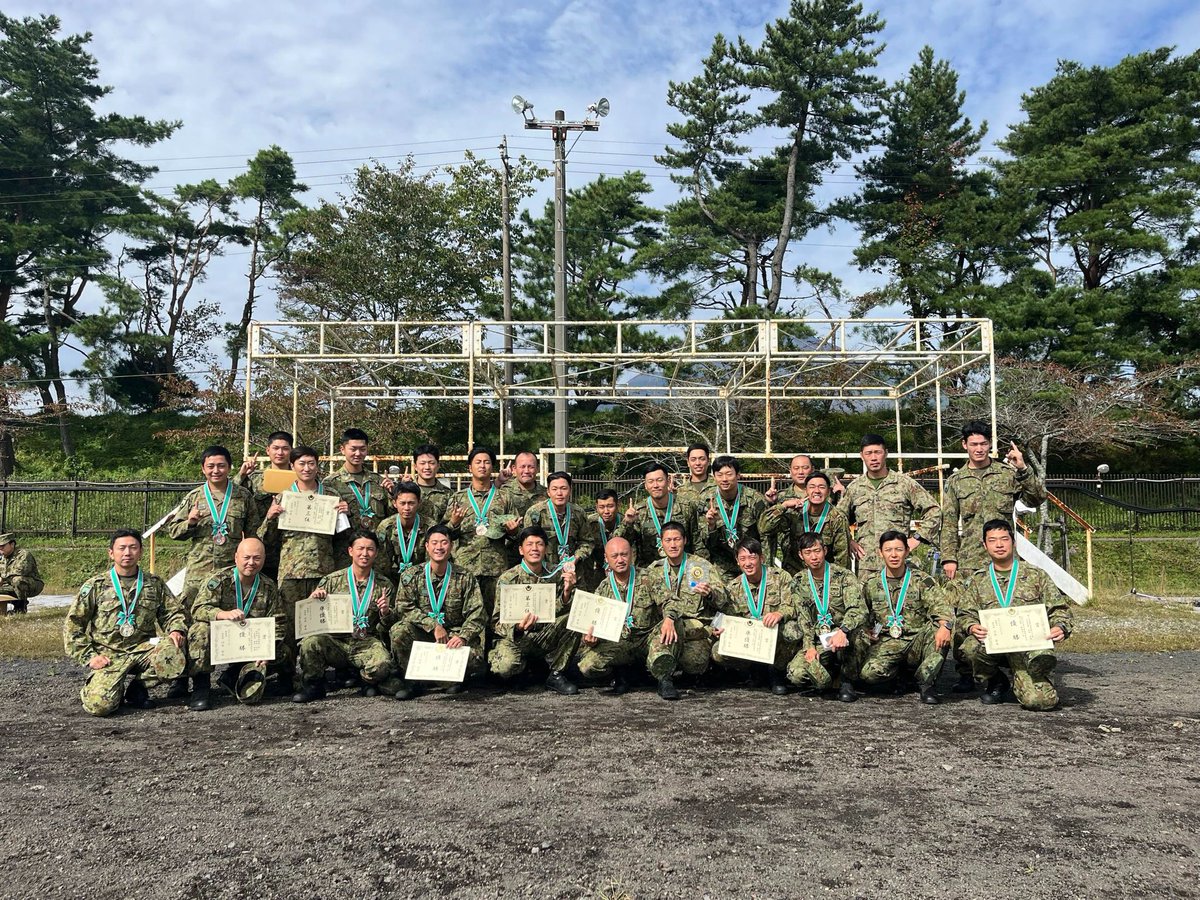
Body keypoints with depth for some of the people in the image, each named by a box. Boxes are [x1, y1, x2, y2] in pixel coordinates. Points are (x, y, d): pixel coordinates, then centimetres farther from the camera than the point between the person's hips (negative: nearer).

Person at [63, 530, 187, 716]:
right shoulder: (95, 586, 4)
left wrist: (176, 630, -7)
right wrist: (88, 656, -5)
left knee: (174, 661, -30)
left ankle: (137, 686, 1)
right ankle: (118, 690, 13)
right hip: (108, 655, -2)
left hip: (143, 649, 2)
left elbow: (173, 611, 16)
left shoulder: (155, 584, 9)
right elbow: (72, 625, 5)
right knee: (98, 705, -25)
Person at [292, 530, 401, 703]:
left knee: (382, 664, -32)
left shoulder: (384, 585, 9)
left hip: (367, 643, -1)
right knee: (310, 642, -29)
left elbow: (388, 628, 11)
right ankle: (314, 685, -1)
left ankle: (368, 680, 6)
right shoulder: (332, 580, 7)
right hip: (335, 641, 1)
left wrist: (386, 613, -11)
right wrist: (314, 598, -11)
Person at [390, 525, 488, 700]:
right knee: (399, 631, -29)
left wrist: (463, 636, -23)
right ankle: (410, 681, -8)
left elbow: (477, 613, -4)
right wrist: (433, 625, -20)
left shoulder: (465, 578, 1)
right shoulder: (411, 576, 1)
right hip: (421, 633, 1)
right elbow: (403, 608, -9)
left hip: (453, 635, -1)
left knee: (474, 658, -29)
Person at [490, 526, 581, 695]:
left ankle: (556, 675, -9)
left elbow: (561, 611, -2)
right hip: (515, 637, -3)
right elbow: (497, 622, -9)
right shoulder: (508, 579, -6)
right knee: (504, 668, -34)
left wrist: (566, 592, -22)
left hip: (546, 638, 3)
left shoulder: (555, 575, 4)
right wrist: (518, 627, -30)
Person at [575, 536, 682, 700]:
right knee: (587, 666, -26)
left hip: (648, 640, -1)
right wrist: (588, 639, -12)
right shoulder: (603, 589, 10)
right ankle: (620, 673, 6)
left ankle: (664, 679, -17)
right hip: (617, 644, 1)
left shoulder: (647, 580, 4)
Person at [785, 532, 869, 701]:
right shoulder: (800, 581, 7)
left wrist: (842, 631, -38)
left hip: (848, 639, -3)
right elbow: (803, 618, 5)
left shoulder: (844, 576, -6)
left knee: (849, 631, -40)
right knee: (796, 674, -24)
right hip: (818, 642, 3)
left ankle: (847, 681, -12)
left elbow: (859, 610, -19)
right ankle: (833, 672, 11)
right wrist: (809, 646, -10)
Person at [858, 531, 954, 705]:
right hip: (887, 644, 1)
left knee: (938, 628, -33)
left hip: (918, 642, -1)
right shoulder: (871, 586, 11)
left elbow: (942, 607, -11)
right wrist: (866, 631, -2)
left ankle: (926, 682, -15)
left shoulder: (923, 581, 5)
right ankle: (901, 674, 6)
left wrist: (945, 625, -33)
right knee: (869, 673, -30)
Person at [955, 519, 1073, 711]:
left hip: (1030, 646, -2)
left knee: (1041, 700, -25)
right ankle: (993, 682, 0)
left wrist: (1061, 627, -17)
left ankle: (1021, 680, 14)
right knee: (971, 647, -34)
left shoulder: (1035, 575, 10)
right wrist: (971, 627, -18)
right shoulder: (977, 580, 12)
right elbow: (965, 615, 6)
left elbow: (1059, 608, 7)